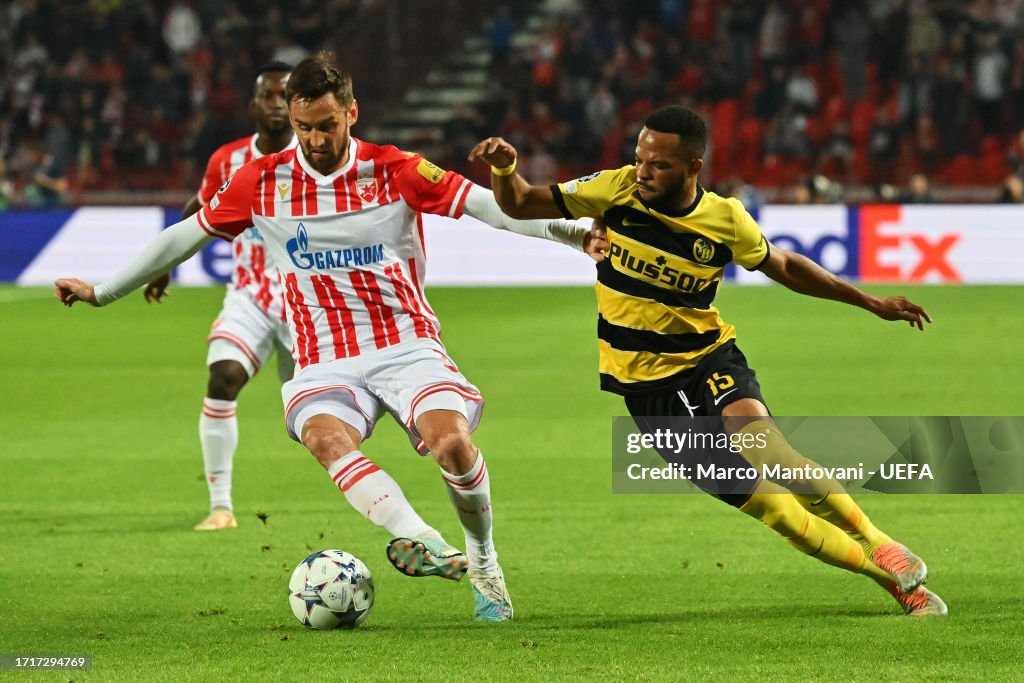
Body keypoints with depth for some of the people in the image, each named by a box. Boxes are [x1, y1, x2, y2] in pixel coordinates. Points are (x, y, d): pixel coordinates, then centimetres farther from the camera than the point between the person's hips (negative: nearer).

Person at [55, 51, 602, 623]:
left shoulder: (395, 171, -1)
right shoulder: (263, 183, 5)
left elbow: (489, 206, -7)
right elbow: (187, 235, 15)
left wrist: (569, 232, -20)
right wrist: (102, 292, 19)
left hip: (407, 344, -1)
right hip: (326, 361, 1)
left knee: (452, 440, -28)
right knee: (325, 436, -34)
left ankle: (484, 565, -3)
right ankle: (421, 541, -51)